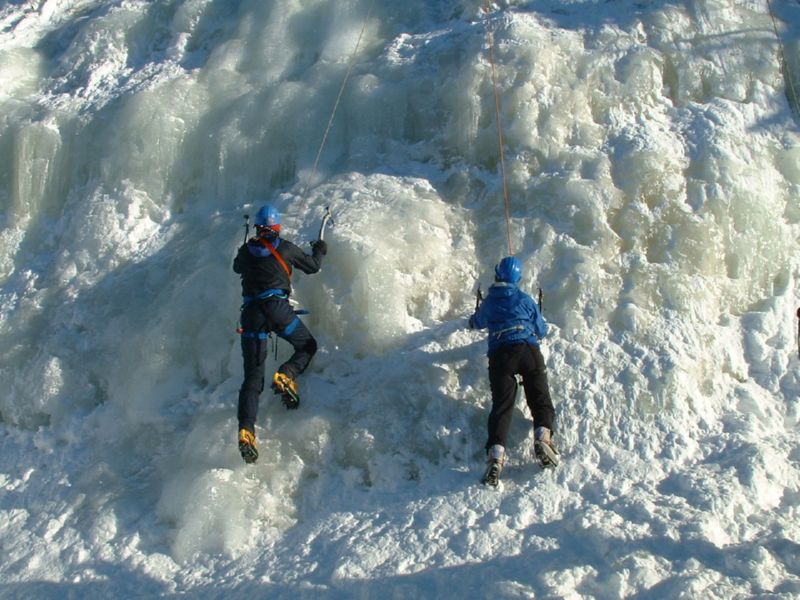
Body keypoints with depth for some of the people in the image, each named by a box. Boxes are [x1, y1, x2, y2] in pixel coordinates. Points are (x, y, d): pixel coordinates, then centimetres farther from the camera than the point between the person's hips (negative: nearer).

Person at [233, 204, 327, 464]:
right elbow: (312, 266, 15)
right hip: (277, 308, -3)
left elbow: (237, 267, 34)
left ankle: (246, 430, -16)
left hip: (250, 313, 3)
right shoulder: (285, 248, 4)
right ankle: (286, 375, -11)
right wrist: (319, 250, 36)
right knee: (308, 346, 21)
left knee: (253, 377, 2)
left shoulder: (246, 250, 12)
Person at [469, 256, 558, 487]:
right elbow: (542, 331, 23)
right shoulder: (525, 299, 16)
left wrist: (475, 318, 64)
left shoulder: (488, 303, 20)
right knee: (540, 398, 2)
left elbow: (476, 323, 41)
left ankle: (496, 451, -30)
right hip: (528, 349, -1)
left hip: (499, 353, 1)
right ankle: (543, 434, -27)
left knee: (501, 405, -9)